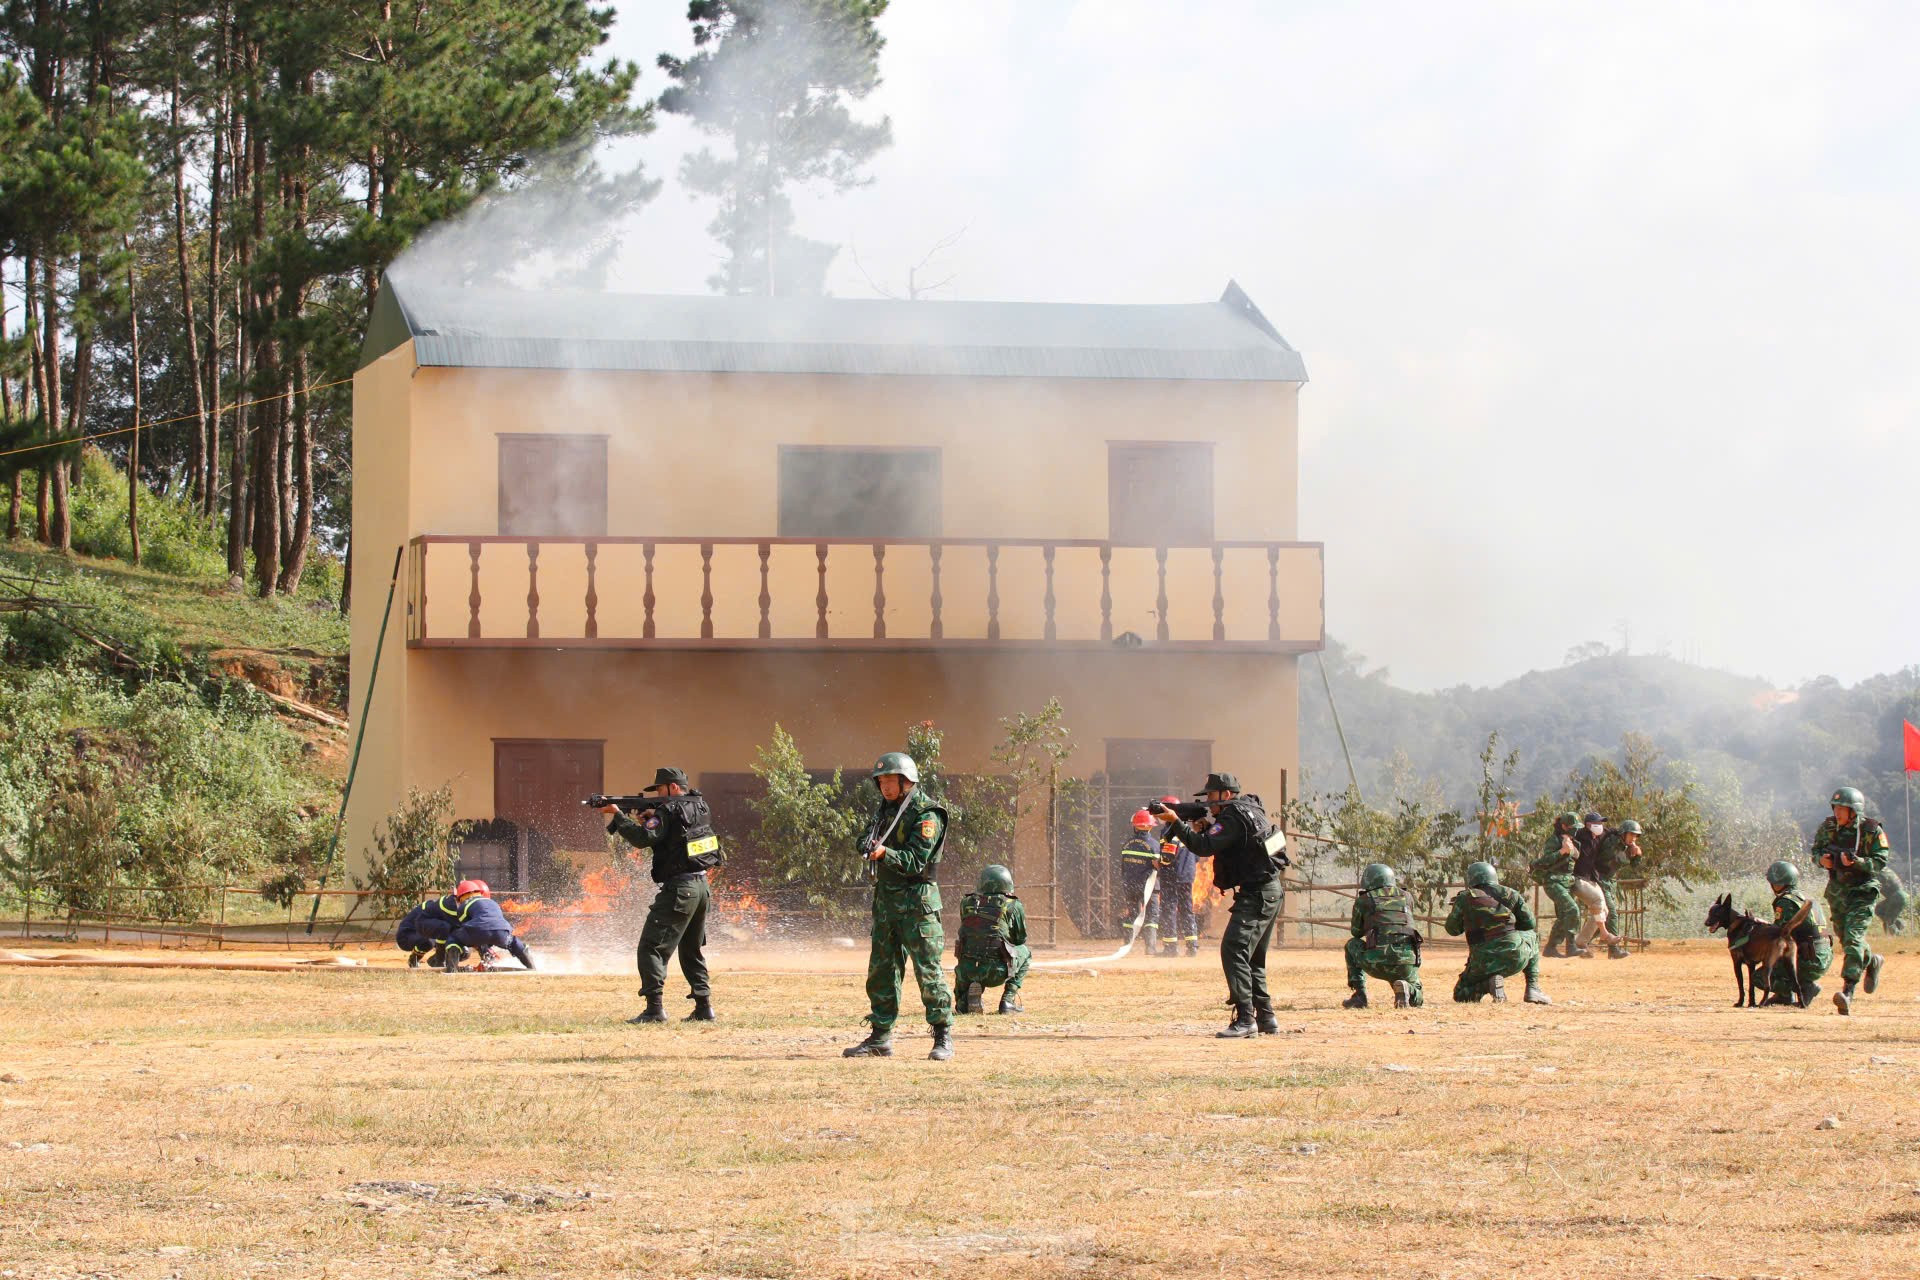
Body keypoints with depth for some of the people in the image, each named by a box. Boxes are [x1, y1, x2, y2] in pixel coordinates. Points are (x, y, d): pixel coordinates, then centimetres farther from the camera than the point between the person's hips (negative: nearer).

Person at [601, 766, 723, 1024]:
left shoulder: (670, 812, -12)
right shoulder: (699, 807, 12)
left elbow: (643, 838, -19)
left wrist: (617, 814, -10)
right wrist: (654, 817, 6)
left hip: (678, 890, -9)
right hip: (702, 887, 9)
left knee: (651, 949, -8)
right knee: (692, 950, 20)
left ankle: (654, 1008, -16)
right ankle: (704, 1007, 18)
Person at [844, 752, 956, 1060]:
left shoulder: (926, 815, -11)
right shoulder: (884, 809, 13)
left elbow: (915, 862, -18)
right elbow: (866, 841, 17)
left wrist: (886, 853, -33)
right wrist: (869, 846, -6)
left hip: (916, 901, -8)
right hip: (885, 898, 8)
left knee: (928, 970, -7)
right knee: (881, 971, 9)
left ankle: (944, 1037, -2)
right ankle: (880, 1038, 15)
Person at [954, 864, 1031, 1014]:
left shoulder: (966, 903, 9)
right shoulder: (1013, 906, 2)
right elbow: (1021, 939, 13)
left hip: (966, 972, 2)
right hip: (995, 973, -2)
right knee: (1025, 952, 27)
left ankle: (964, 998, 8)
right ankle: (1009, 998, 13)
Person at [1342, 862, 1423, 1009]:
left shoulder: (1363, 901, 11)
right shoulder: (1406, 897, 17)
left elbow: (1357, 932, 26)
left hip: (1376, 963, -2)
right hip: (1406, 963, 2)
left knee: (1352, 944, 30)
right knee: (1416, 1000, 29)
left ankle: (1360, 995, 16)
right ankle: (1404, 988, -9)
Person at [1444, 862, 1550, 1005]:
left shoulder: (1465, 898, 5)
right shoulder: (1510, 895, 9)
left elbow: (1452, 929, 14)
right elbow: (1529, 923, 16)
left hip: (1484, 963, -1)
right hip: (1515, 956, 1)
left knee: (1461, 996, 23)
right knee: (1532, 937, 36)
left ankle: (1488, 983, -9)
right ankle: (1533, 989, 20)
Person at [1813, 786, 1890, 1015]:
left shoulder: (1871, 831, -12)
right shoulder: (1828, 828, 1)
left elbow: (1879, 862, -15)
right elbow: (1816, 850, 12)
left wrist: (1856, 861, -30)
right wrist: (1821, 859, -11)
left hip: (1862, 891, -6)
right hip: (1837, 890, 6)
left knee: (1853, 938, -18)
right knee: (1846, 938, 17)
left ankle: (1848, 992, -25)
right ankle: (1872, 962, 48)